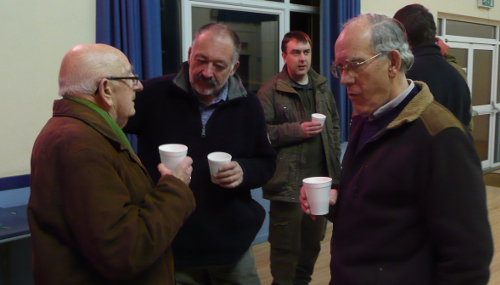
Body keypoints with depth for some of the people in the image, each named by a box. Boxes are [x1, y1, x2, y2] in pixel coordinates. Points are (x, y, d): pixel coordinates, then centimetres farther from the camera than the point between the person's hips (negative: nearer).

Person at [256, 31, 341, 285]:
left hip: (321, 178, 6)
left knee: (313, 240, 18)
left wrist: (335, 161, 12)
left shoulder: (321, 87, 13)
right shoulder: (271, 90, -7)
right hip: (288, 182, -6)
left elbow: (335, 123, 21)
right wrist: (297, 130, -19)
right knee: (286, 246, 2)